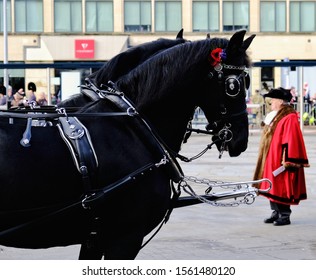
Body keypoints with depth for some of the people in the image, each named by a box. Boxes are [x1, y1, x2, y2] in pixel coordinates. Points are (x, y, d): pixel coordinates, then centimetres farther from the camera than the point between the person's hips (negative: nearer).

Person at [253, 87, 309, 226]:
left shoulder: (289, 118, -16)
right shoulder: (274, 117, 14)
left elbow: (291, 141, -20)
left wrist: (287, 161, -22)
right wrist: (266, 159, 21)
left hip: (280, 161, -9)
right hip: (271, 160, 9)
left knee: (281, 188, -6)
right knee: (272, 188, 12)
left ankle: (285, 216, 1)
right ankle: (276, 213, 21)